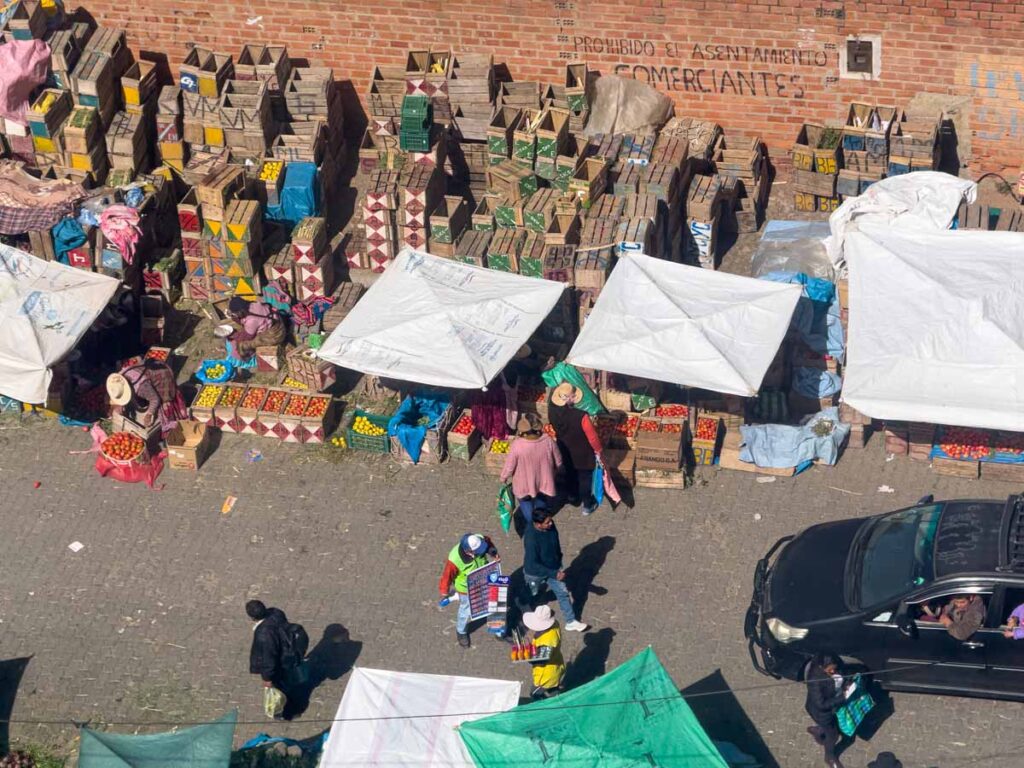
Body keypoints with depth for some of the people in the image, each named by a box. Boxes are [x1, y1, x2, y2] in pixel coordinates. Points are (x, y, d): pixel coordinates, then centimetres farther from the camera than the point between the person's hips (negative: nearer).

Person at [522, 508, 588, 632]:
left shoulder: (551, 525, -21)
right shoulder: (531, 538, -41)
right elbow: (533, 564, -33)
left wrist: (559, 560, 15)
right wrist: (554, 574, -31)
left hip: (553, 567, 5)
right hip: (535, 572, -5)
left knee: (563, 593, 11)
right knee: (531, 596, 22)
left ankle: (571, 622, 26)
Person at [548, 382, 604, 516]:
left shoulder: (552, 411, -25)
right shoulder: (581, 416, -38)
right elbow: (592, 437, -24)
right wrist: (598, 451, -6)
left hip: (565, 451, 4)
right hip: (582, 454, -4)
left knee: (570, 474, 31)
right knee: (585, 478, 20)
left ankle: (573, 498, 54)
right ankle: (587, 505, 39)